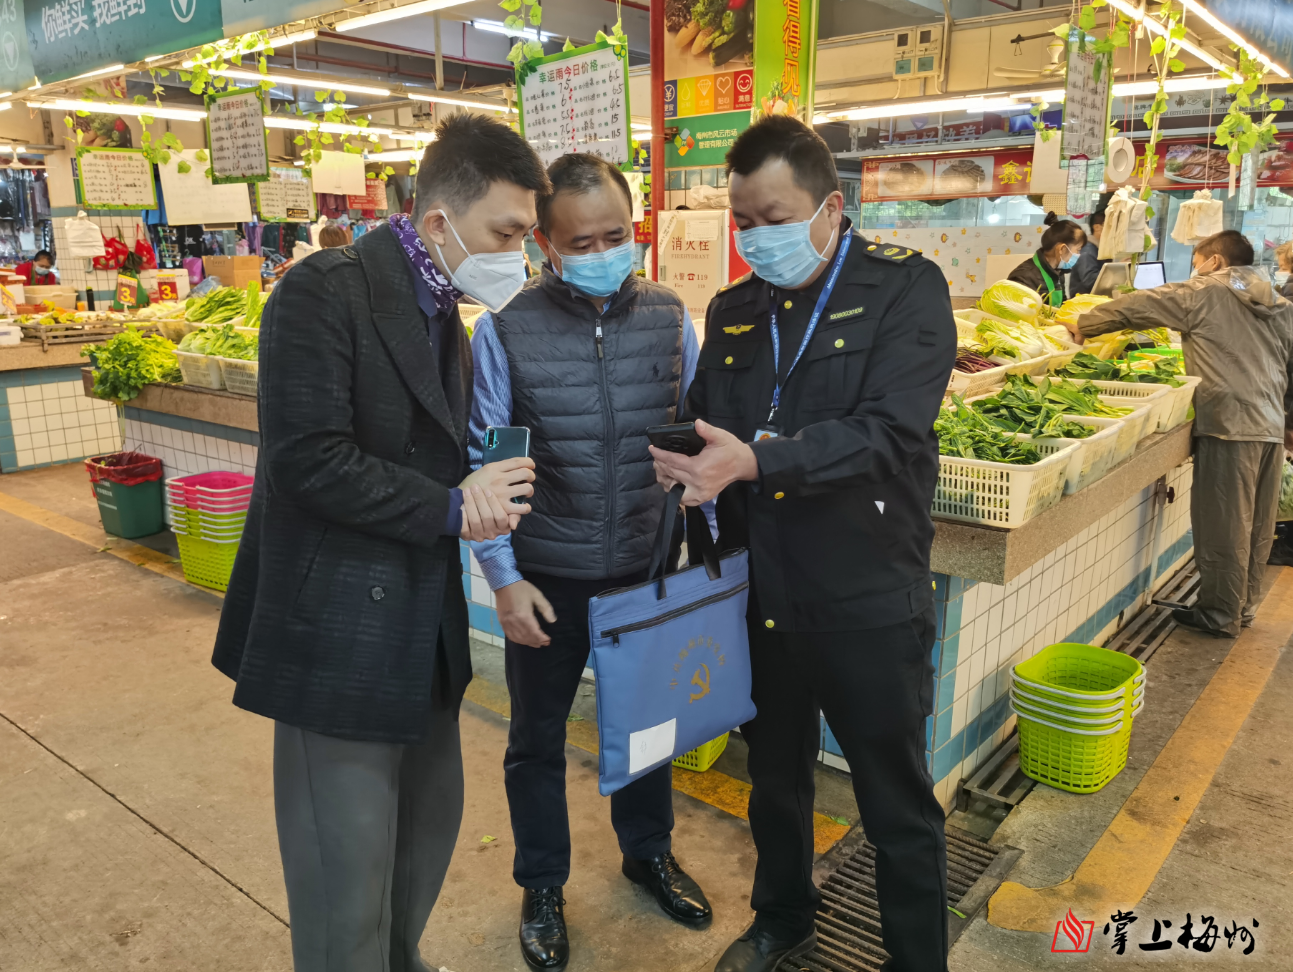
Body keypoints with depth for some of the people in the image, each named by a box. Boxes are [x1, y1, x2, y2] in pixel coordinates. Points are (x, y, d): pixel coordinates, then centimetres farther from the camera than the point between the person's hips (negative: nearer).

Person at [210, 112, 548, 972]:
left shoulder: (444, 315, 11)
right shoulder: (326, 292, -15)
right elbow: (310, 461, -23)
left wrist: (479, 493, -8)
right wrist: (452, 507, -14)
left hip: (424, 624, 8)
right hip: (339, 626, -8)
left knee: (430, 821, 19)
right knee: (349, 866, 4)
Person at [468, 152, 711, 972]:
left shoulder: (670, 318, -3)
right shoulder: (504, 331, -12)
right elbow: (480, 463, -8)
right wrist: (503, 578, -10)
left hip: (649, 566, 3)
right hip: (548, 578, -2)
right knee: (538, 737, 16)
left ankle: (649, 850, 48)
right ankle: (542, 887, 40)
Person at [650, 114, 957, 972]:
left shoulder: (906, 288, -10)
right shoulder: (733, 311, 6)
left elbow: (889, 432, -23)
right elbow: (709, 429, 8)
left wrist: (756, 460, -33)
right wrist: (682, 467, -12)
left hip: (871, 608, -5)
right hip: (763, 600, 5)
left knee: (899, 809, 12)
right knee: (776, 781, 24)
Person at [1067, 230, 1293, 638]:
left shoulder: (1202, 293, -1)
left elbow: (1131, 308, 1)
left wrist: (1083, 325, 13)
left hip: (1229, 424, -7)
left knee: (1223, 525, 0)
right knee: (1256, 525, 14)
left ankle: (1219, 615, 7)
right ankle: (1243, 605, 26)